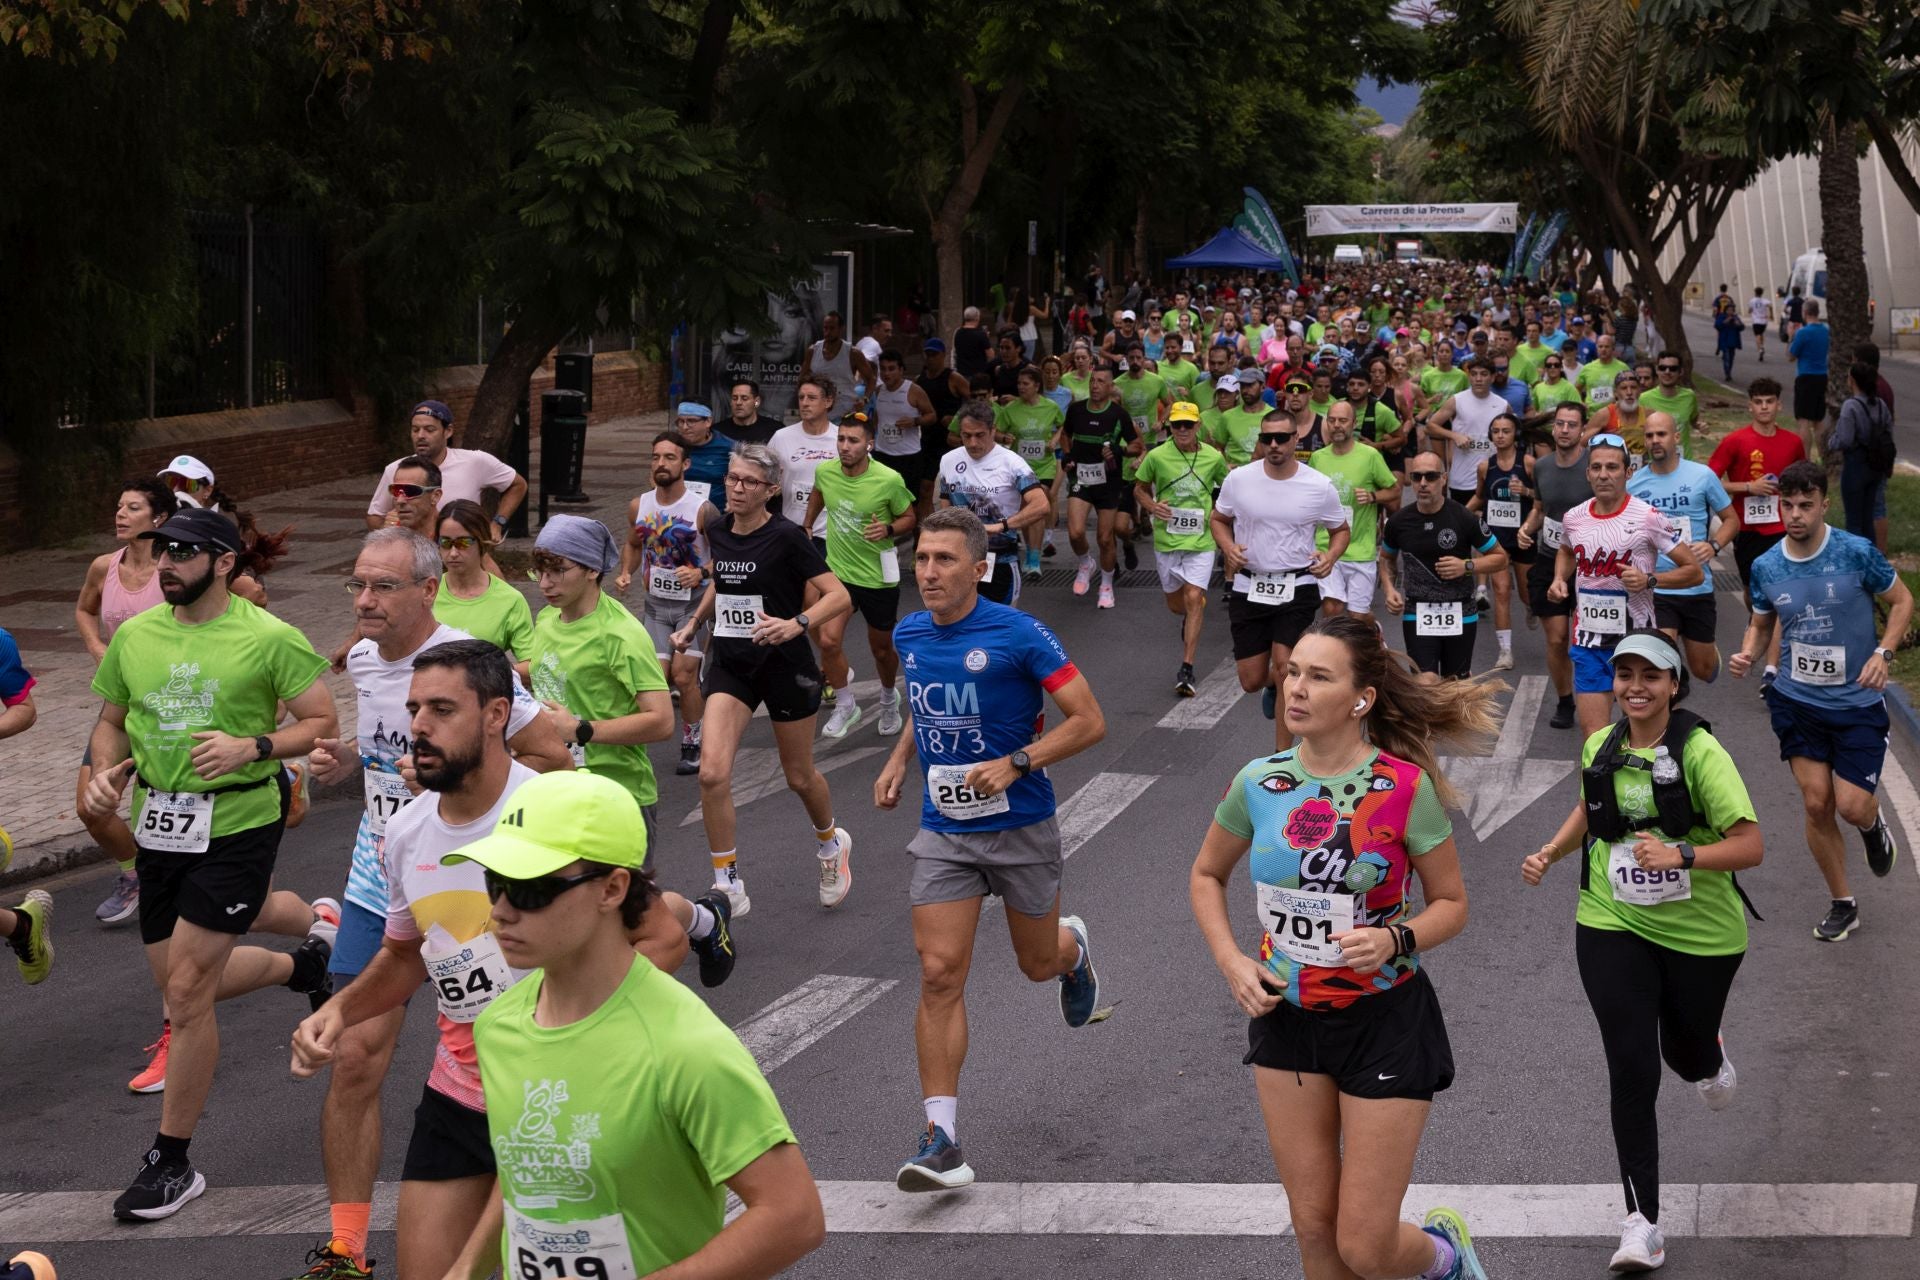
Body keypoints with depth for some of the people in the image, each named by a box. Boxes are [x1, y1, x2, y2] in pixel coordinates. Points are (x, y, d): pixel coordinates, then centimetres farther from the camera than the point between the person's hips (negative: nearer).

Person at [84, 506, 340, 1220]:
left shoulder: (268, 638, -10)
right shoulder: (133, 635, 5)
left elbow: (323, 722, -6)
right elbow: (111, 719, 17)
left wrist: (251, 747, -21)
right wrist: (106, 771, -3)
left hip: (236, 821, -6)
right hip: (157, 825, 6)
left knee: (186, 990, -9)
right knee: (183, 982, 15)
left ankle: (172, 1163, 4)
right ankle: (307, 957, 44)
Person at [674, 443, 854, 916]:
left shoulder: (785, 537, -15)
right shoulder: (718, 531, 2)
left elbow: (839, 596, -18)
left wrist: (796, 624, -33)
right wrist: (694, 623, 19)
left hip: (784, 665, -4)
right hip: (730, 664, 4)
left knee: (799, 777, 13)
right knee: (712, 773, -15)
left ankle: (831, 843, 46)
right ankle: (729, 888, -7)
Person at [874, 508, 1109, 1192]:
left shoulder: (1019, 634, -15)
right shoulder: (909, 636, 3)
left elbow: (1089, 721, -13)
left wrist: (1015, 763, -23)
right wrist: (897, 762, 9)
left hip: (1021, 828, -3)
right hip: (943, 833, 3)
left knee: (1039, 963, 15)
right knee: (940, 974, -9)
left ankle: (1074, 949, 55)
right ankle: (941, 1138, -8)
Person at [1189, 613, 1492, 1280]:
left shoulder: (1405, 787, -16)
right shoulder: (1258, 782, -6)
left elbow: (1451, 903, -5)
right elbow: (1206, 876, 11)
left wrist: (1395, 940, -24)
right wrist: (1232, 962, -4)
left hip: (1386, 1020, -4)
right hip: (1286, 1017, 4)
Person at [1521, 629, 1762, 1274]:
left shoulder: (1700, 752, -17)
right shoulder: (1599, 747, -2)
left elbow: (1750, 846, -20)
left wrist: (1681, 855, -33)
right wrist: (1551, 852, 5)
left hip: (1700, 932, -2)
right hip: (1612, 927, 2)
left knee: (1688, 1054, 18)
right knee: (1632, 1069, -8)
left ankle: (1710, 1062, 59)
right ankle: (1642, 1222, -3)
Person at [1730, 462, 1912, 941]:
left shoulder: (1856, 553, -14)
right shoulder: (1765, 568, -4)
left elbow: (1902, 600, -2)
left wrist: (1882, 653, -16)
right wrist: (1748, 655, -10)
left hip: (1857, 701, -3)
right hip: (1797, 700, 3)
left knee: (1851, 806, -9)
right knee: (1816, 803, 1)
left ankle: (1874, 825, 32)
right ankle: (1843, 905, 20)